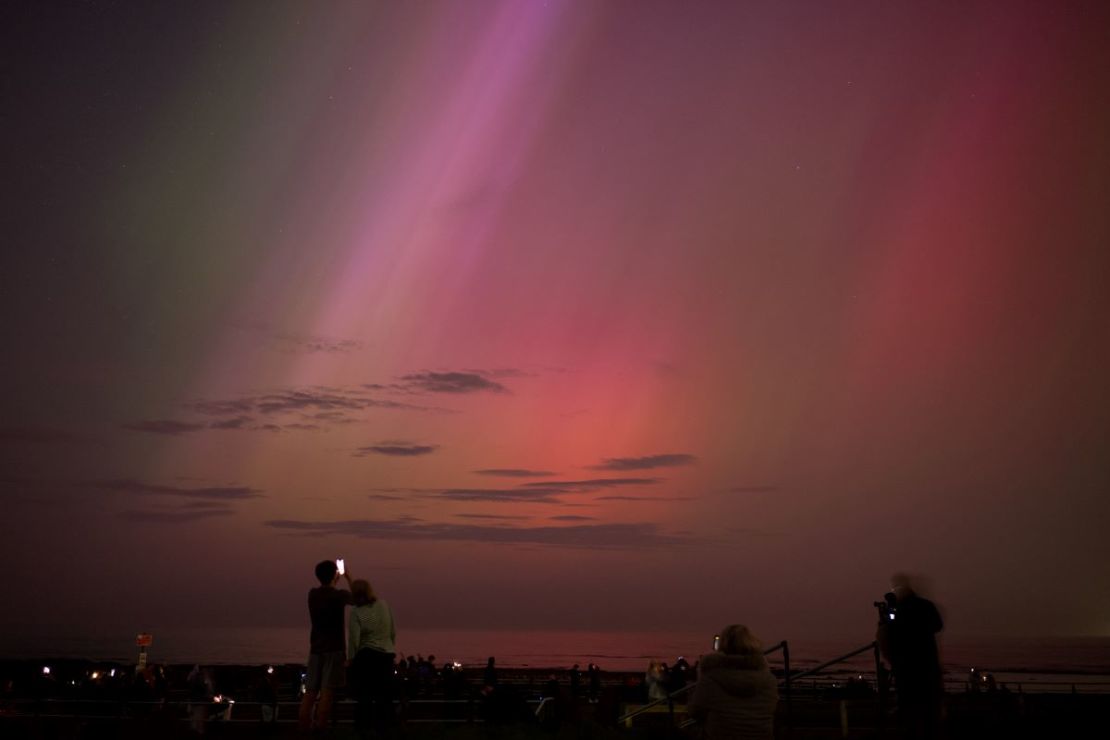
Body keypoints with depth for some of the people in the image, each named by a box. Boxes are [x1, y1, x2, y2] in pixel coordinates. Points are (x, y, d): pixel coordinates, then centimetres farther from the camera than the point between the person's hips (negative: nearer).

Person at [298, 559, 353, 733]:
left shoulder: (312, 594, 8)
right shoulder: (339, 595, -7)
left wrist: (335, 580, 40)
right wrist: (348, 578, 22)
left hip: (316, 648, 5)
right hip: (334, 648, -5)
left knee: (310, 691, 5)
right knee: (327, 691, -8)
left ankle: (303, 728, 0)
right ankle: (320, 728, -13)